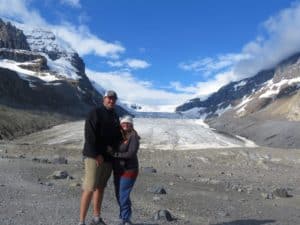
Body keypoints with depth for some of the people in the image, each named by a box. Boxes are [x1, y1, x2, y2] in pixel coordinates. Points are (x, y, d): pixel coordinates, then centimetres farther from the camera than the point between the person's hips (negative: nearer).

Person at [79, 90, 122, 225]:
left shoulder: (115, 117, 15)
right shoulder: (95, 113, -6)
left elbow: (117, 135, 25)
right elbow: (89, 136, -15)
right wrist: (96, 154, -19)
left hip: (108, 157, 7)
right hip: (94, 156, -7)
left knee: (100, 187, 13)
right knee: (89, 188, -9)